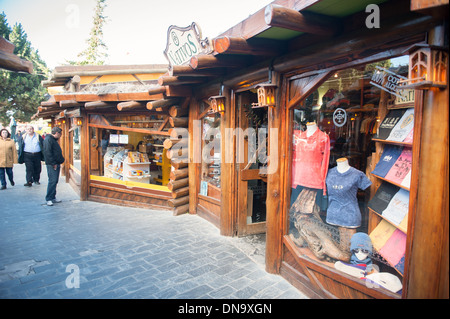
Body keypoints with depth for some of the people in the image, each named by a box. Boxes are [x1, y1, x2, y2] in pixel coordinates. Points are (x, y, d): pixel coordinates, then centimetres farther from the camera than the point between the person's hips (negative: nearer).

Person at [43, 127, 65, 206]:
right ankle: (48, 199, -4)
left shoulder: (54, 140, 21)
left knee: (55, 181, 12)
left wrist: (60, 161, 15)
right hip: (52, 165, -10)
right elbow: (48, 153, -18)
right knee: (52, 181, -10)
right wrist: (53, 163, -19)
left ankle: (53, 197, 18)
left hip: (56, 164, 10)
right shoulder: (48, 139, -10)